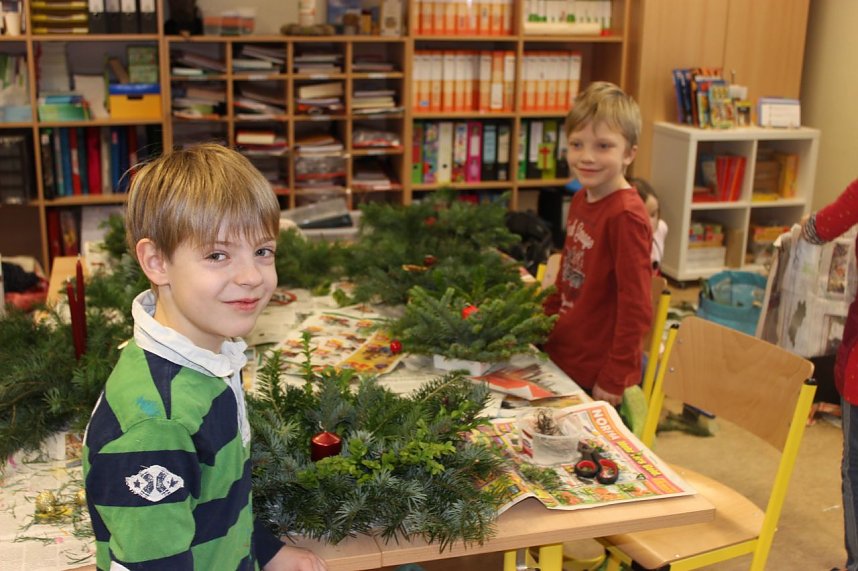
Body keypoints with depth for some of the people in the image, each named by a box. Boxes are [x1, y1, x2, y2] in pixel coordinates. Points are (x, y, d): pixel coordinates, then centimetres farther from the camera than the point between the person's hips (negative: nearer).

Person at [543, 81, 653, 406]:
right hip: (563, 361, 8)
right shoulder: (582, 199, 5)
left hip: (598, 378, -8)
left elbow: (637, 310, -20)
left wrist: (614, 380, -18)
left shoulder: (626, 216, -20)